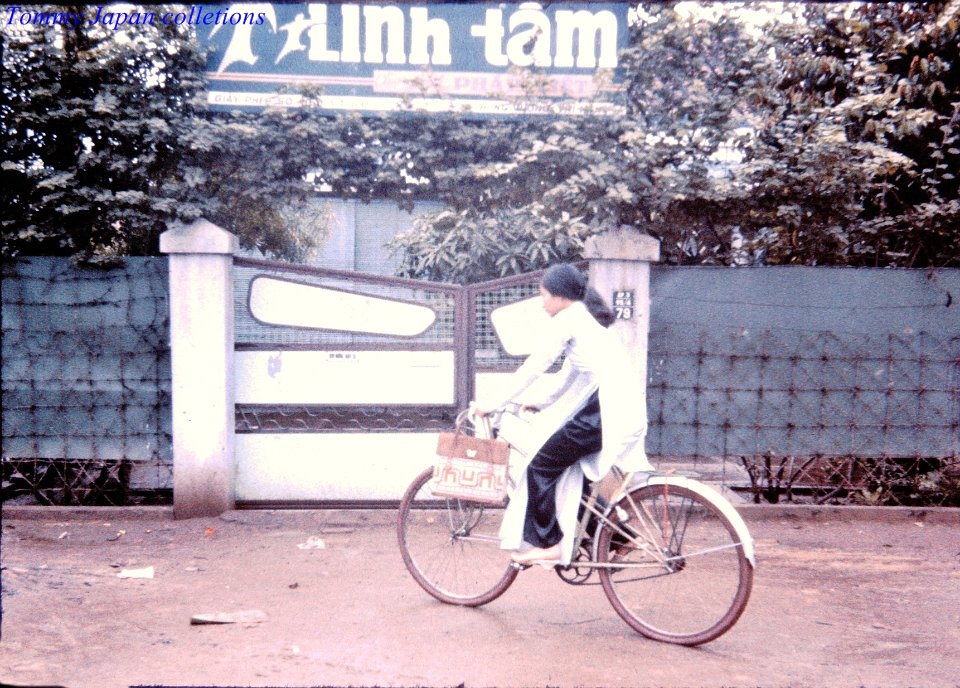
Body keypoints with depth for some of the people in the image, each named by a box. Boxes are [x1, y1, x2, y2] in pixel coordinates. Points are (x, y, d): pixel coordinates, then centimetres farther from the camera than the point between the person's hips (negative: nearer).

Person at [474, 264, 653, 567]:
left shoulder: (567, 319, -4)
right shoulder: (588, 319, 24)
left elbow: (533, 367, -5)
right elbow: (568, 378, 27)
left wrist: (496, 403, 2)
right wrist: (533, 402, 29)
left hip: (608, 409, -10)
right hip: (629, 409, 10)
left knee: (541, 467, -1)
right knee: (569, 466, 21)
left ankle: (547, 544, 4)